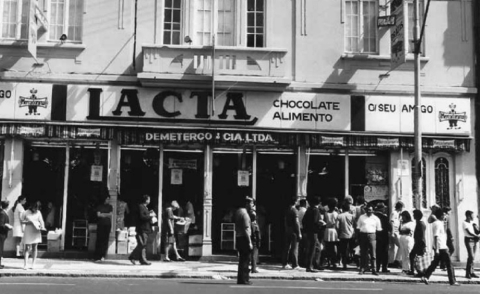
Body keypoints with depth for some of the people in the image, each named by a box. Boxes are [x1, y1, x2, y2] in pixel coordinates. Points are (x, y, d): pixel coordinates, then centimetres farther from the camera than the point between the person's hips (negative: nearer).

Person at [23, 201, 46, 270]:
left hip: (36, 232, 2)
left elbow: (41, 221, 3)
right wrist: (28, 222, -15)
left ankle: (33, 264, 10)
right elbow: (23, 221, 3)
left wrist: (42, 227, -15)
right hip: (28, 232, -2)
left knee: (34, 248, 4)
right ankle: (25, 265, -5)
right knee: (27, 248, -5)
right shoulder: (27, 212, 0)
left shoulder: (38, 212, 4)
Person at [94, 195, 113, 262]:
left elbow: (110, 214, 1)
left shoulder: (110, 207, 14)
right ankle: (97, 257, -8)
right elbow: (98, 214, -3)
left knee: (105, 239, -6)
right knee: (99, 239, -8)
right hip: (100, 224, -2)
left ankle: (103, 255, -5)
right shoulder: (99, 206, 9)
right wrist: (106, 215, -6)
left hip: (107, 224, 2)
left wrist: (102, 214, -5)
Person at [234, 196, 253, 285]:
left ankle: (241, 279, 19)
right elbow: (246, 229, -19)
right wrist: (249, 242, -18)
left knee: (242, 259, 15)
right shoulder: (244, 213, -15)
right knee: (245, 260, -4)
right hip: (244, 238, -9)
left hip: (238, 238, 9)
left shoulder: (238, 211, 13)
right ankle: (244, 279, -2)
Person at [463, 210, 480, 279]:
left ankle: (471, 272, 13)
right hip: (469, 240, -7)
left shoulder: (472, 222, 12)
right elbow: (469, 233, -16)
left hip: (474, 240, 7)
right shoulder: (465, 223, -10)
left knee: (472, 257, 8)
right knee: (471, 256, -14)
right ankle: (467, 273, -10)